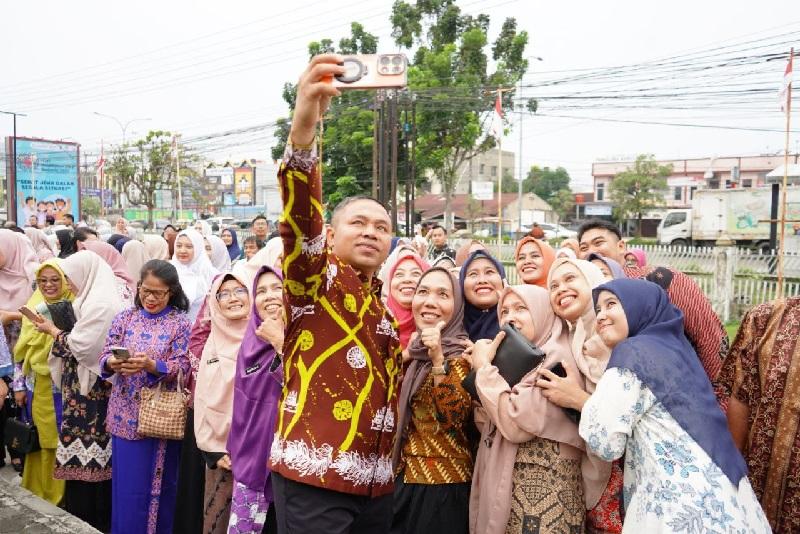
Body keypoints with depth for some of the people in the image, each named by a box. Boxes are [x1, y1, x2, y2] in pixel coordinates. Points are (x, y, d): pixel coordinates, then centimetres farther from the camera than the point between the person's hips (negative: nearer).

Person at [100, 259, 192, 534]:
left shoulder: (180, 322, -4)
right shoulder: (124, 318, 4)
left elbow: (182, 367, -11)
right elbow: (105, 356, 2)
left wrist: (150, 365, -27)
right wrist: (113, 362, -21)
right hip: (127, 414, 3)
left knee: (160, 483, 8)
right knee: (127, 484, 10)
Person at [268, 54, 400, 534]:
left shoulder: (388, 304, 15)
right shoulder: (314, 278, -4)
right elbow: (300, 216, -25)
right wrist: (304, 126, -39)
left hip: (376, 480, 7)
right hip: (314, 475, -7)